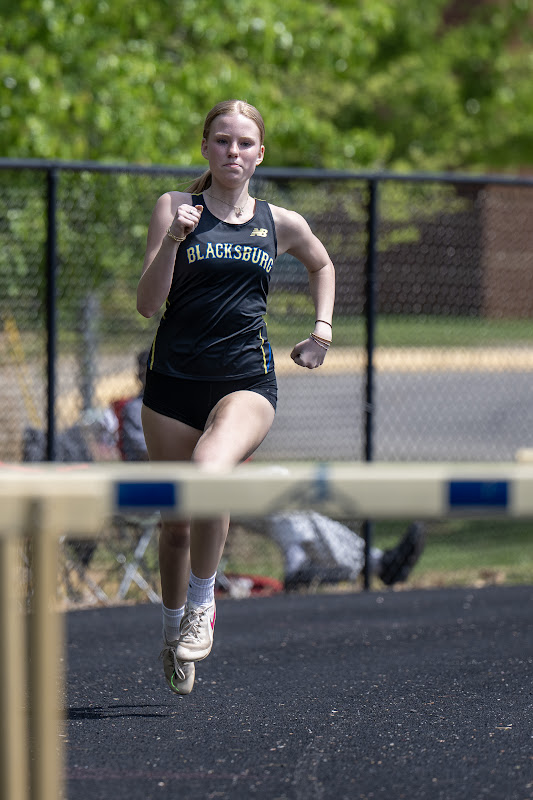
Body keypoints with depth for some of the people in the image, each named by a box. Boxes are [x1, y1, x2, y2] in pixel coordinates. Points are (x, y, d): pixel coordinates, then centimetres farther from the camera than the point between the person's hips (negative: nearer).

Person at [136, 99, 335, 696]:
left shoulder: (280, 223, 8)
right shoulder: (175, 207, 1)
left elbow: (322, 266, 31)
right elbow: (147, 304, -7)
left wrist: (321, 330, 19)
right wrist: (173, 239, -19)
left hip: (247, 380, 0)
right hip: (174, 379, 0)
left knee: (209, 472, -31)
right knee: (175, 519, 7)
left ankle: (201, 606, -12)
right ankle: (172, 628, 32)